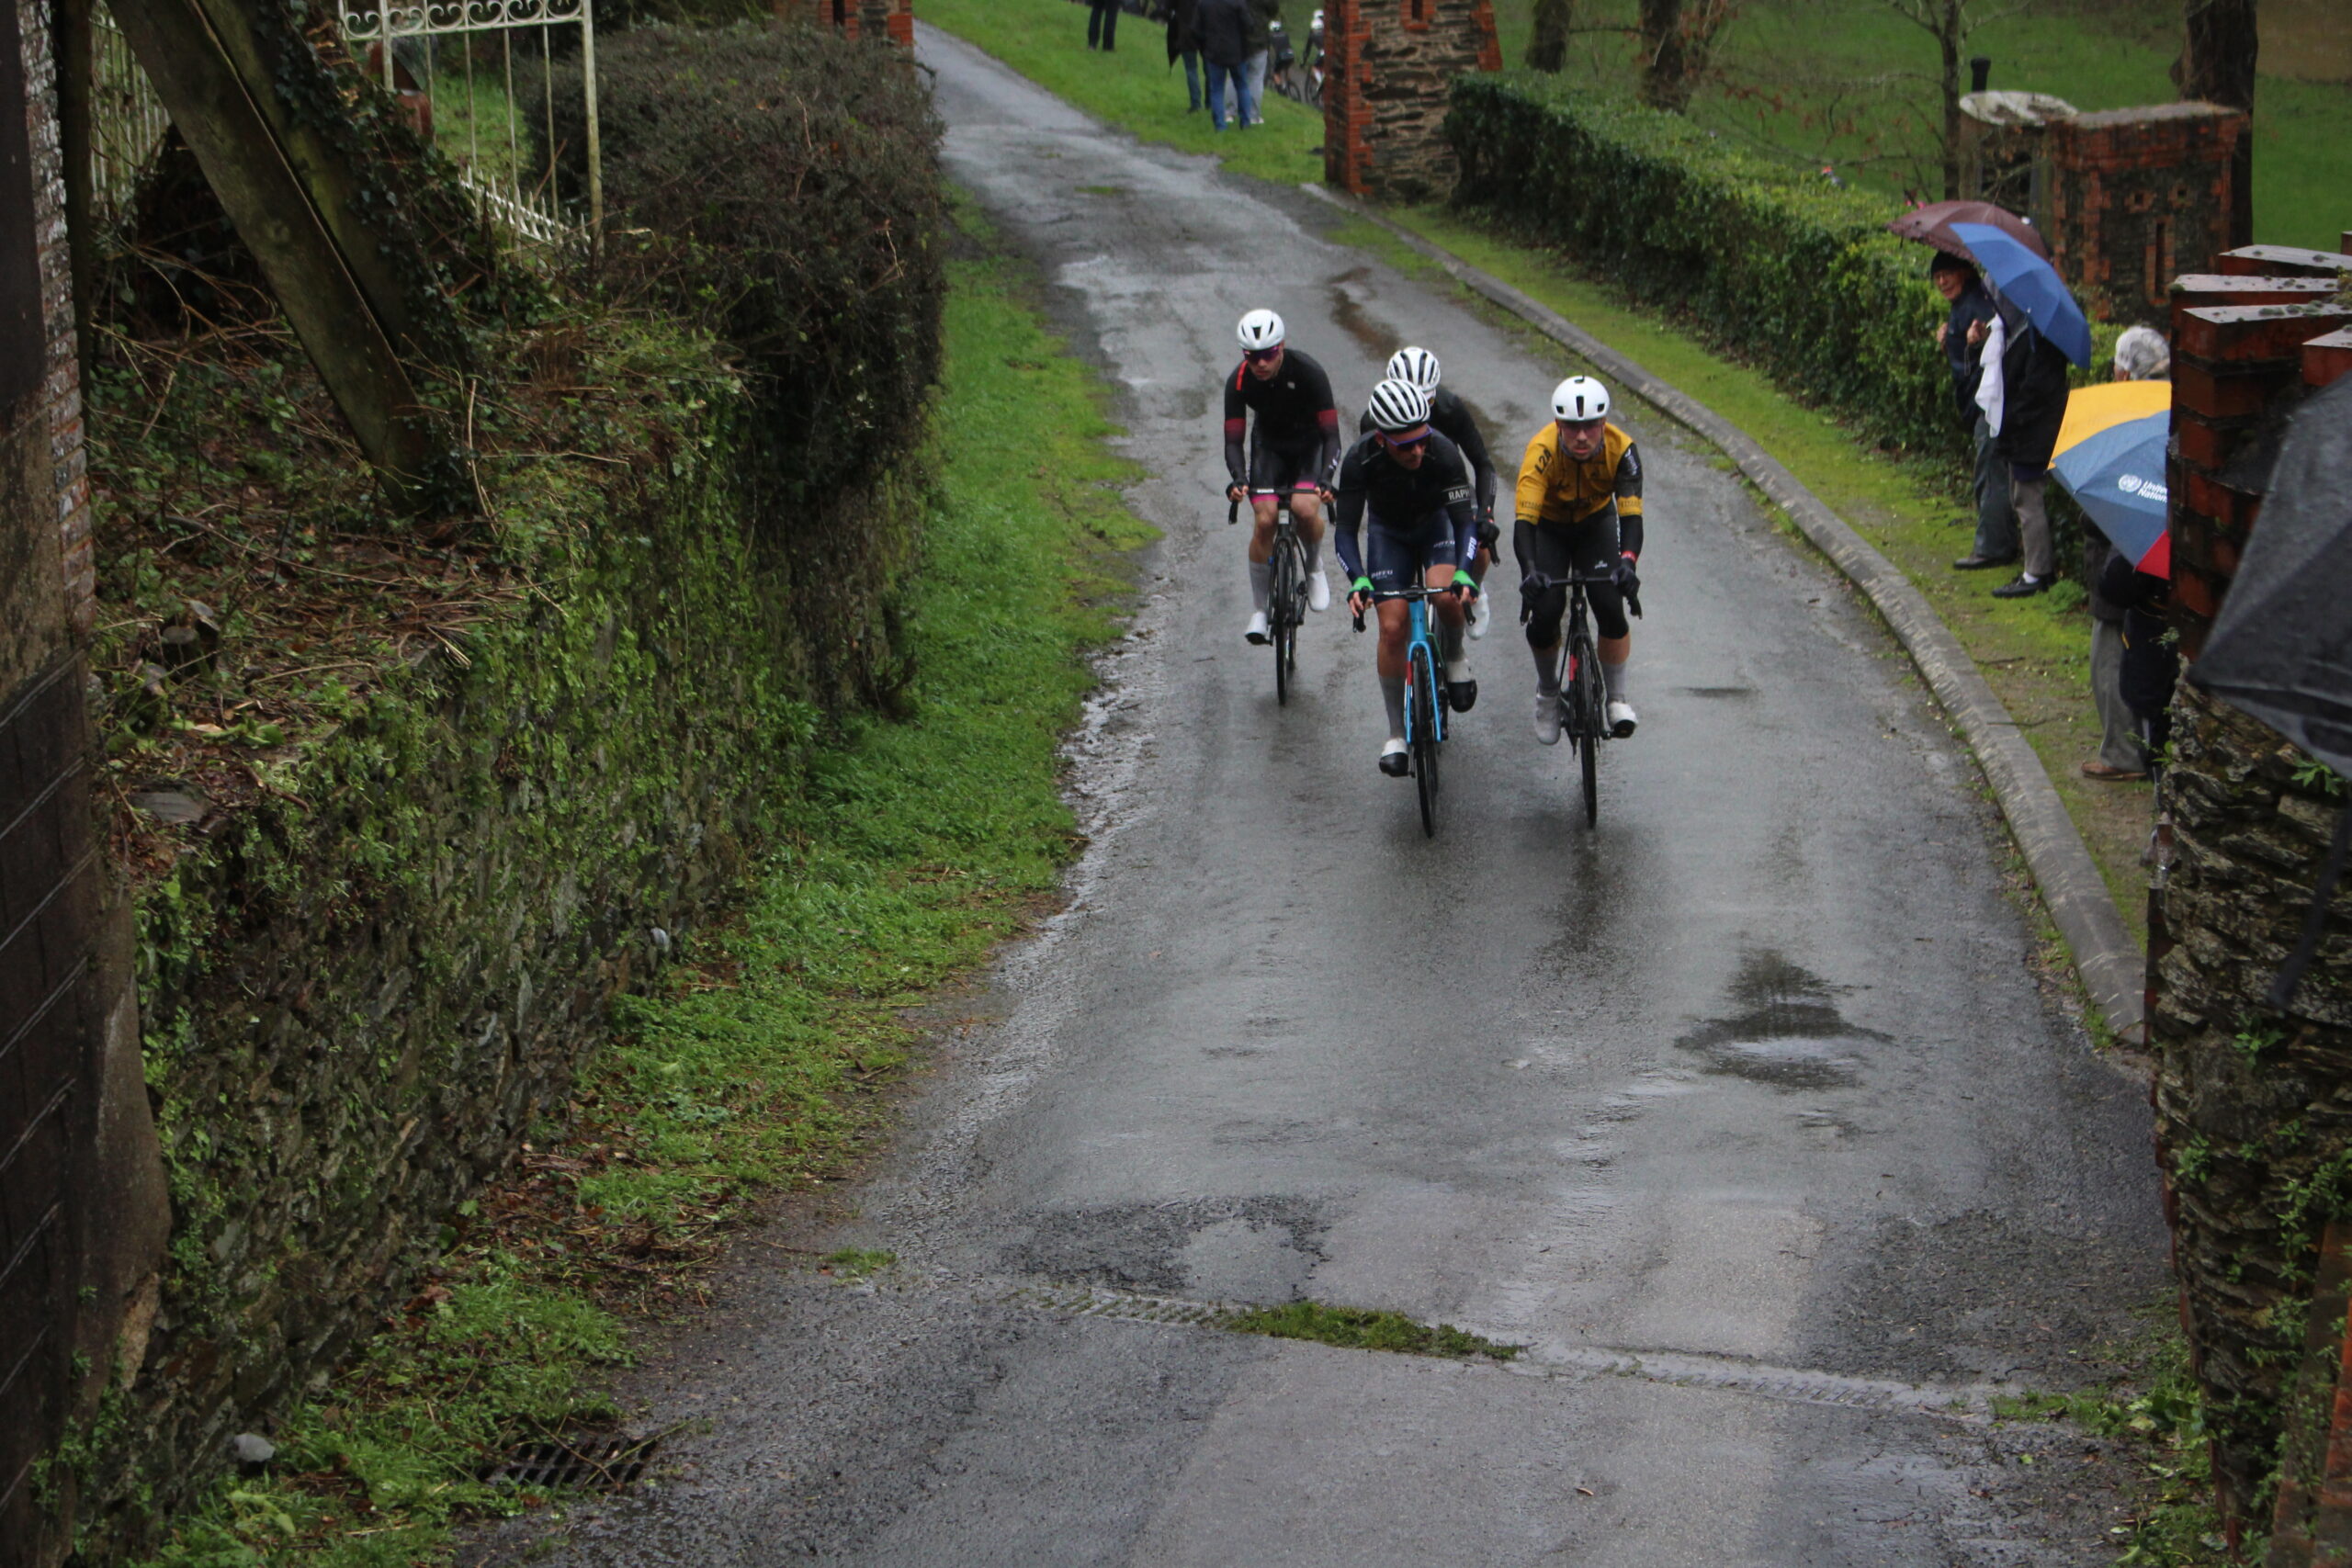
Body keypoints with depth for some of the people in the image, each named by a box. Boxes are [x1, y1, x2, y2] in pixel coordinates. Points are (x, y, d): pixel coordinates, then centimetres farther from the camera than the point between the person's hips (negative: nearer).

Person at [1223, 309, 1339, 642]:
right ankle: (1259, 608, -4)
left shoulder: (1308, 372, -30)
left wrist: (1325, 478, -43)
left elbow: (1331, 433, -27)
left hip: (1310, 442, -2)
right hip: (1269, 443, 2)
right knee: (1265, 519, -16)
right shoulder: (1238, 382, -23)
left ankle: (1315, 568, 4)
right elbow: (1233, 439, -19)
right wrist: (1237, 479, -39)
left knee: (1305, 508, -28)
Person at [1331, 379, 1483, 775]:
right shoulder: (1360, 460, -31)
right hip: (1388, 531, 1)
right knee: (1392, 628, -10)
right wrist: (1358, 581, -41)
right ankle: (1397, 735, 3)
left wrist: (1464, 573, -45)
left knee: (1446, 595, -31)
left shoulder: (1444, 453, -33)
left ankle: (1454, 655, 4)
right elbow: (1345, 529, -26)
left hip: (1437, 523, -1)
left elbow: (1465, 520, -28)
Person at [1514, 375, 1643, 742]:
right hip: (1549, 526, -1)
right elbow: (1524, 520, -42)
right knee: (1545, 612, -16)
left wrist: (1628, 562, -54)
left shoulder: (1621, 449, -30)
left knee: (1610, 605, -19)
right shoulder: (1542, 451, -35)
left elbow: (1631, 514, -36)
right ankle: (1547, 694, 13)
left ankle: (1618, 698, -2)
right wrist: (1529, 571, -58)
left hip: (1596, 522, 1)